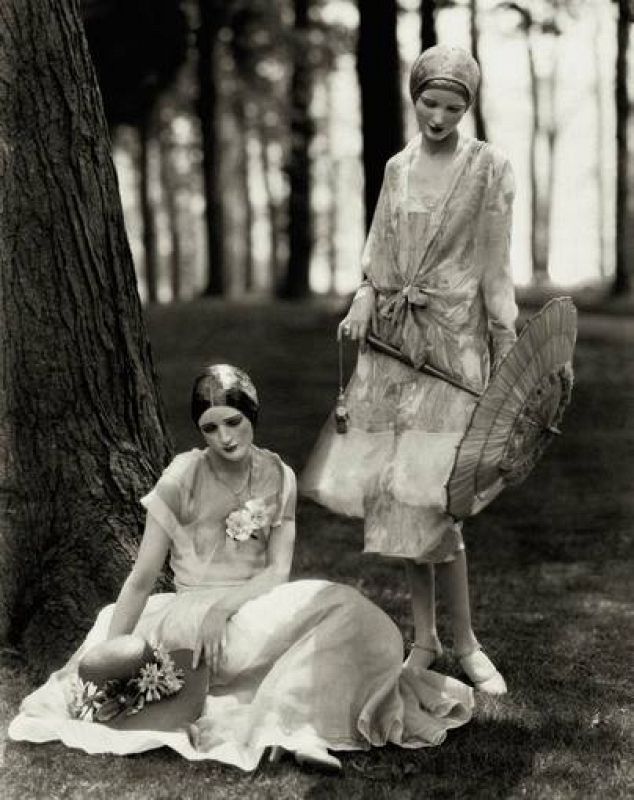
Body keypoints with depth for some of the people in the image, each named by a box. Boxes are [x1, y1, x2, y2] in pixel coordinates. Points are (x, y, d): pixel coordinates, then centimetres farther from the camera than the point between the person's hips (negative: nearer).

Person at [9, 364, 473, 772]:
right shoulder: (182, 479, -7)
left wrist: (226, 605, -23)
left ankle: (296, 722, -30)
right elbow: (141, 580, -6)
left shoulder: (277, 477, 3)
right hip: (191, 617, -4)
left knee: (349, 616, -24)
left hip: (256, 606, 4)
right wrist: (109, 651, -15)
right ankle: (295, 724, -29)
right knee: (326, 607, -28)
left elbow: (278, 571, -5)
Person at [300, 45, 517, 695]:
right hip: (392, 335, 5)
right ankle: (425, 636, 15)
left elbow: (496, 266, -2)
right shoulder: (397, 167, 12)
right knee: (396, 489, 4)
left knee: (424, 493, -10)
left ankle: (463, 642, 3)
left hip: (453, 337, -5)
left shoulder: (489, 169, 0)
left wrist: (506, 349, -6)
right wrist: (364, 296, -2)